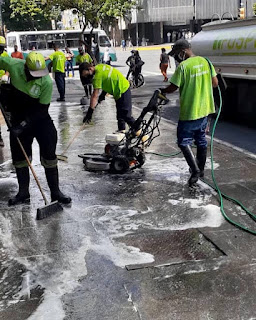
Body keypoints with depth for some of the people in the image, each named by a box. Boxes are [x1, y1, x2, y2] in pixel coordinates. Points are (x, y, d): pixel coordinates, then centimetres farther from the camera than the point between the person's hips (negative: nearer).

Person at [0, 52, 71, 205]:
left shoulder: (47, 82, -24)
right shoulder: (13, 65, -19)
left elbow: (42, 108, -19)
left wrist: (25, 123, -25)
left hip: (40, 117, -3)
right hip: (19, 118, 3)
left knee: (49, 153, -6)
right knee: (19, 156, 7)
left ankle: (55, 192, 7)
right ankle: (23, 193, 22)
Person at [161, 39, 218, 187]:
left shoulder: (183, 66, -16)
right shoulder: (206, 62, 4)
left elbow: (173, 87, -14)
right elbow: (215, 83, 7)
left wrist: (162, 91, 5)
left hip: (189, 112, -7)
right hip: (205, 109, 7)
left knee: (184, 141, 0)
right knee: (201, 139, 18)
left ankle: (195, 170, -10)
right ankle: (201, 169, 29)